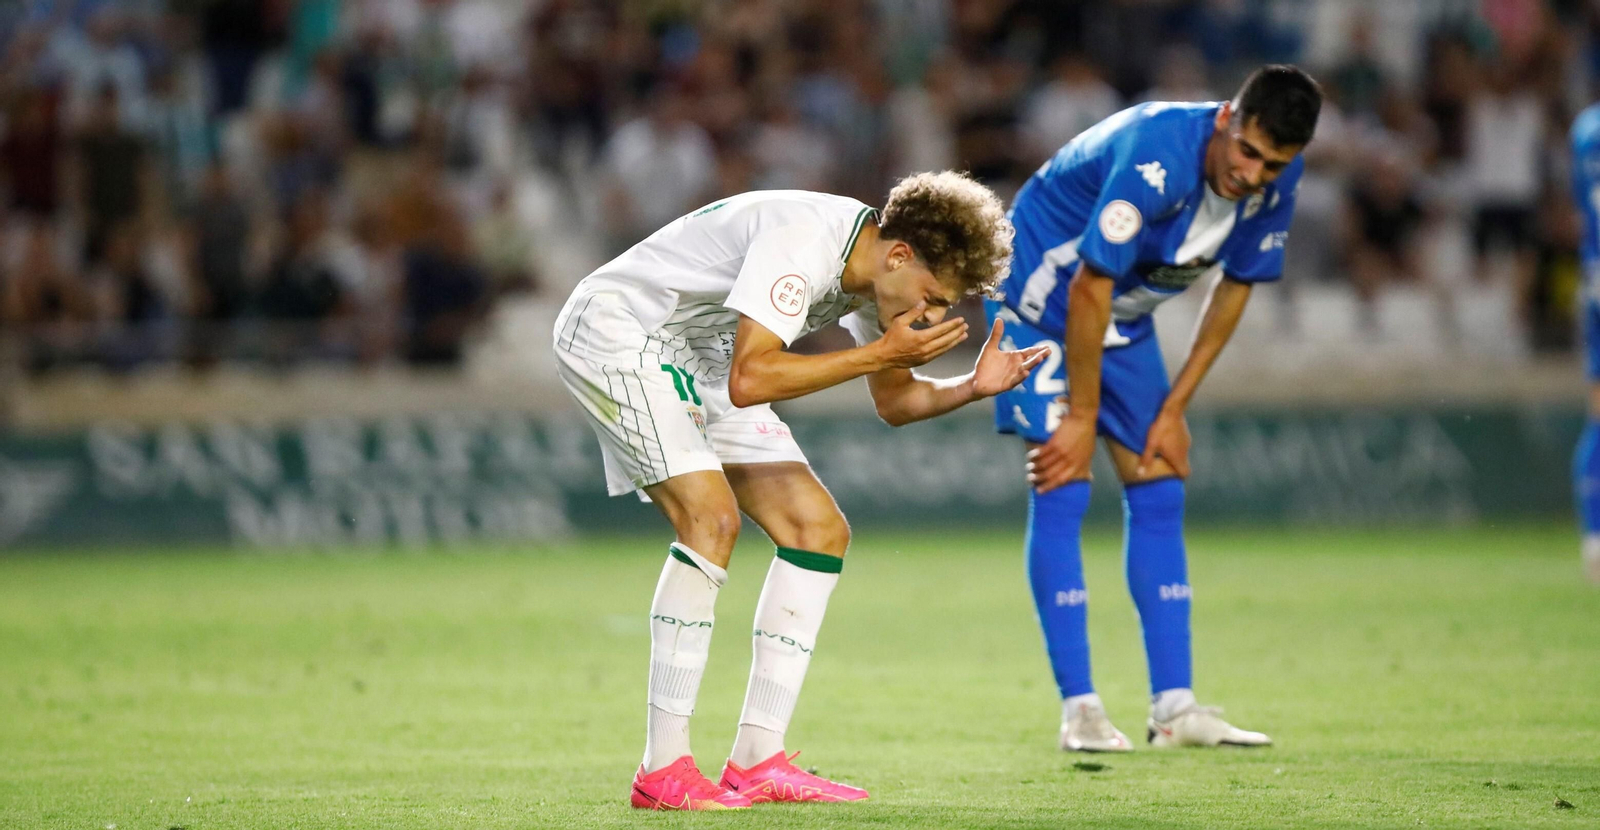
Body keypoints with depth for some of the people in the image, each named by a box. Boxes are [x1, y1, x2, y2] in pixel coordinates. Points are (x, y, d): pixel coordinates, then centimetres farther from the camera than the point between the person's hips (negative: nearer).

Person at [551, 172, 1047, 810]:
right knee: (713, 518, -26)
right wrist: (882, 352, -33)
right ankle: (662, 771, -24)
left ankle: (756, 762, 1)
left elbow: (894, 401, 10)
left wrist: (972, 387, -9)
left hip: (700, 361, 10)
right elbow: (750, 381, -38)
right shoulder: (804, 240, -31)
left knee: (820, 531, 0)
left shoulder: (877, 269, -2)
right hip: (614, 332, -10)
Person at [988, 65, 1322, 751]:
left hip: (1123, 322, 7)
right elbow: (1089, 288, -29)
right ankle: (1079, 709, -12)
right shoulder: (1157, 158, -35)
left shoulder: (1276, 182, -13)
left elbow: (1235, 288, 1)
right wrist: (1082, 416, -21)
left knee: (1160, 493, 1)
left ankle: (1175, 707, 2)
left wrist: (1174, 407, -1)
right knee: (1061, 491, -14)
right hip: (1042, 302, -7)